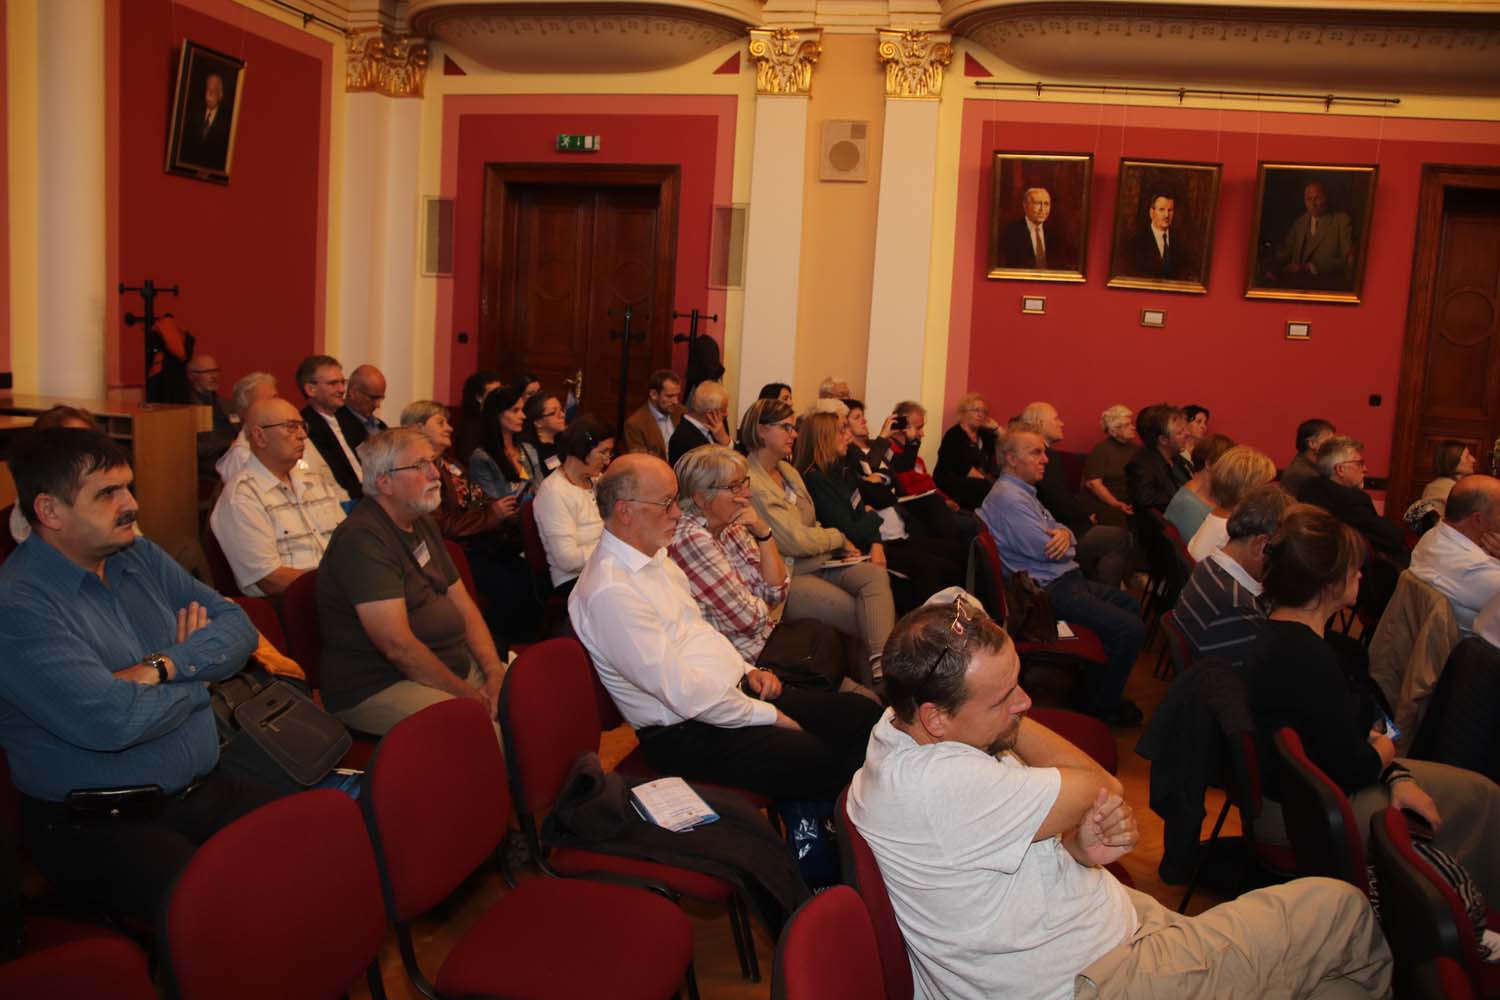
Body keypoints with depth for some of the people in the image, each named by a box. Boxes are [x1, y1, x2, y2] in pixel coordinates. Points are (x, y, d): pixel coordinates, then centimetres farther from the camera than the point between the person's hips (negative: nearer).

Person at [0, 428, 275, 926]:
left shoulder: (140, 557, 9)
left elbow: (237, 625, 7)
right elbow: (111, 721, -25)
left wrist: (164, 666, -13)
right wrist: (197, 672, -6)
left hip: (208, 788, 7)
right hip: (99, 826, -6)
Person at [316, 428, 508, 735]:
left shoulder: (424, 525, 15)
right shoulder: (362, 538, -17)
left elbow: (464, 607, 14)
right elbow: (398, 646, -22)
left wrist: (494, 672, -1)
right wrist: (466, 695, -15)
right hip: (378, 687, -9)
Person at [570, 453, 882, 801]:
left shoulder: (654, 556, 11)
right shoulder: (609, 592, -21)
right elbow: (685, 694, -22)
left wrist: (746, 669, 7)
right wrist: (769, 715, -13)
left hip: (737, 690, 10)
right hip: (688, 734, -10)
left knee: (863, 713, 0)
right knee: (828, 764, -25)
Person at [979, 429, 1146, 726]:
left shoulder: (1024, 492, 16)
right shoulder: (1007, 497, -19)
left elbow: (1055, 529, 15)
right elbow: (1044, 548, -25)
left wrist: (1064, 534, -11)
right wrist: (1066, 541, -1)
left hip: (1066, 579, 12)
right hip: (1048, 590, -12)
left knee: (1130, 604, 24)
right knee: (1131, 629, -15)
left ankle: (1095, 687, 28)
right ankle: (1103, 705, 5)